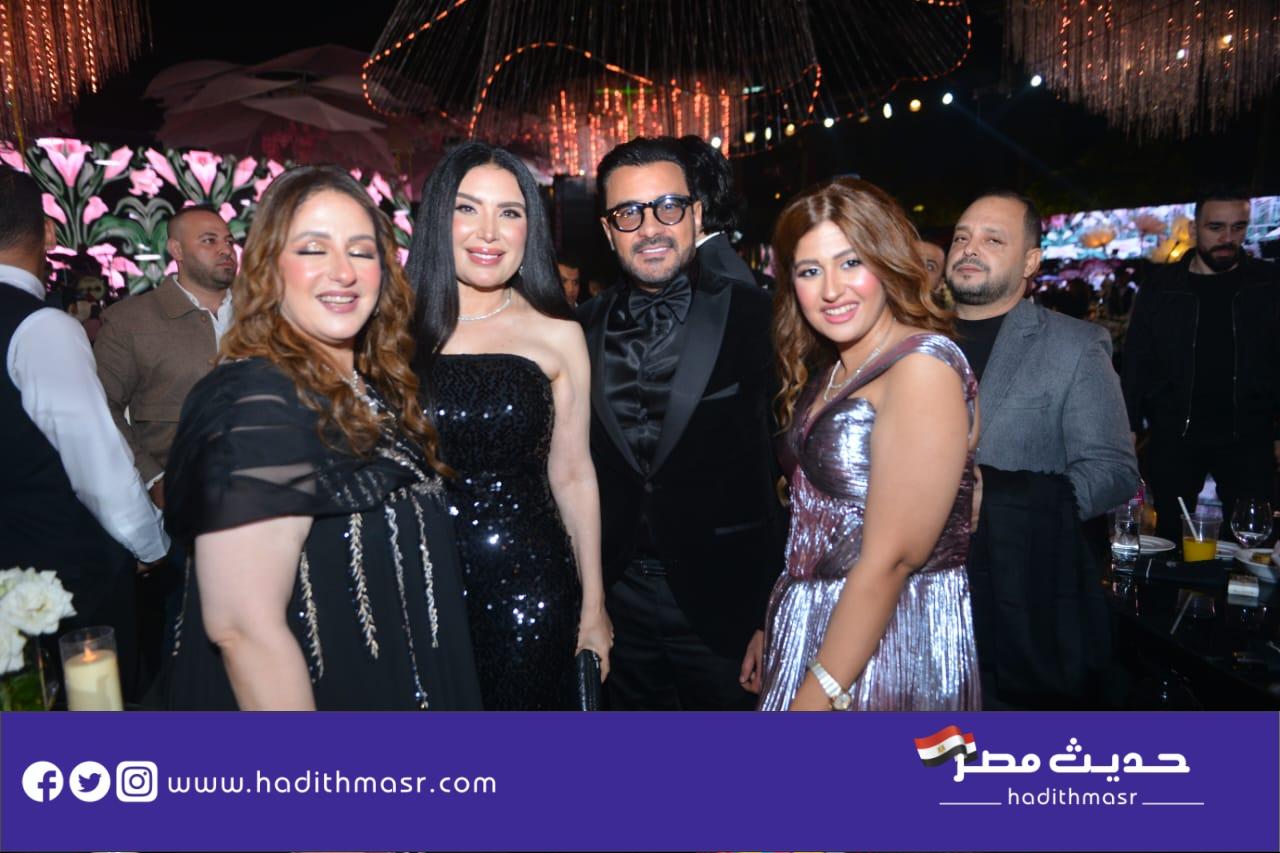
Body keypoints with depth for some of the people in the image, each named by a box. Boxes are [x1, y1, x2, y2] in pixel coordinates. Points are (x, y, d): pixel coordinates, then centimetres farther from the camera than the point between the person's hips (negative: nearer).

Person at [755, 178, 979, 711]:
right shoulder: (827, 371, 8)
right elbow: (815, 517, 10)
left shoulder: (922, 364, -19)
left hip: (889, 643, -8)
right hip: (811, 625, 8)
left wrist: (817, 696, -21)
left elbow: (891, 558, -23)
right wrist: (772, 628, 8)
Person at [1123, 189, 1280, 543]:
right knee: (1172, 536, 10)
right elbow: (1136, 360, 3)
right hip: (1174, 435, 0)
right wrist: (1129, 426, -3)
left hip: (1249, 437, 0)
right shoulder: (1161, 285, 3)